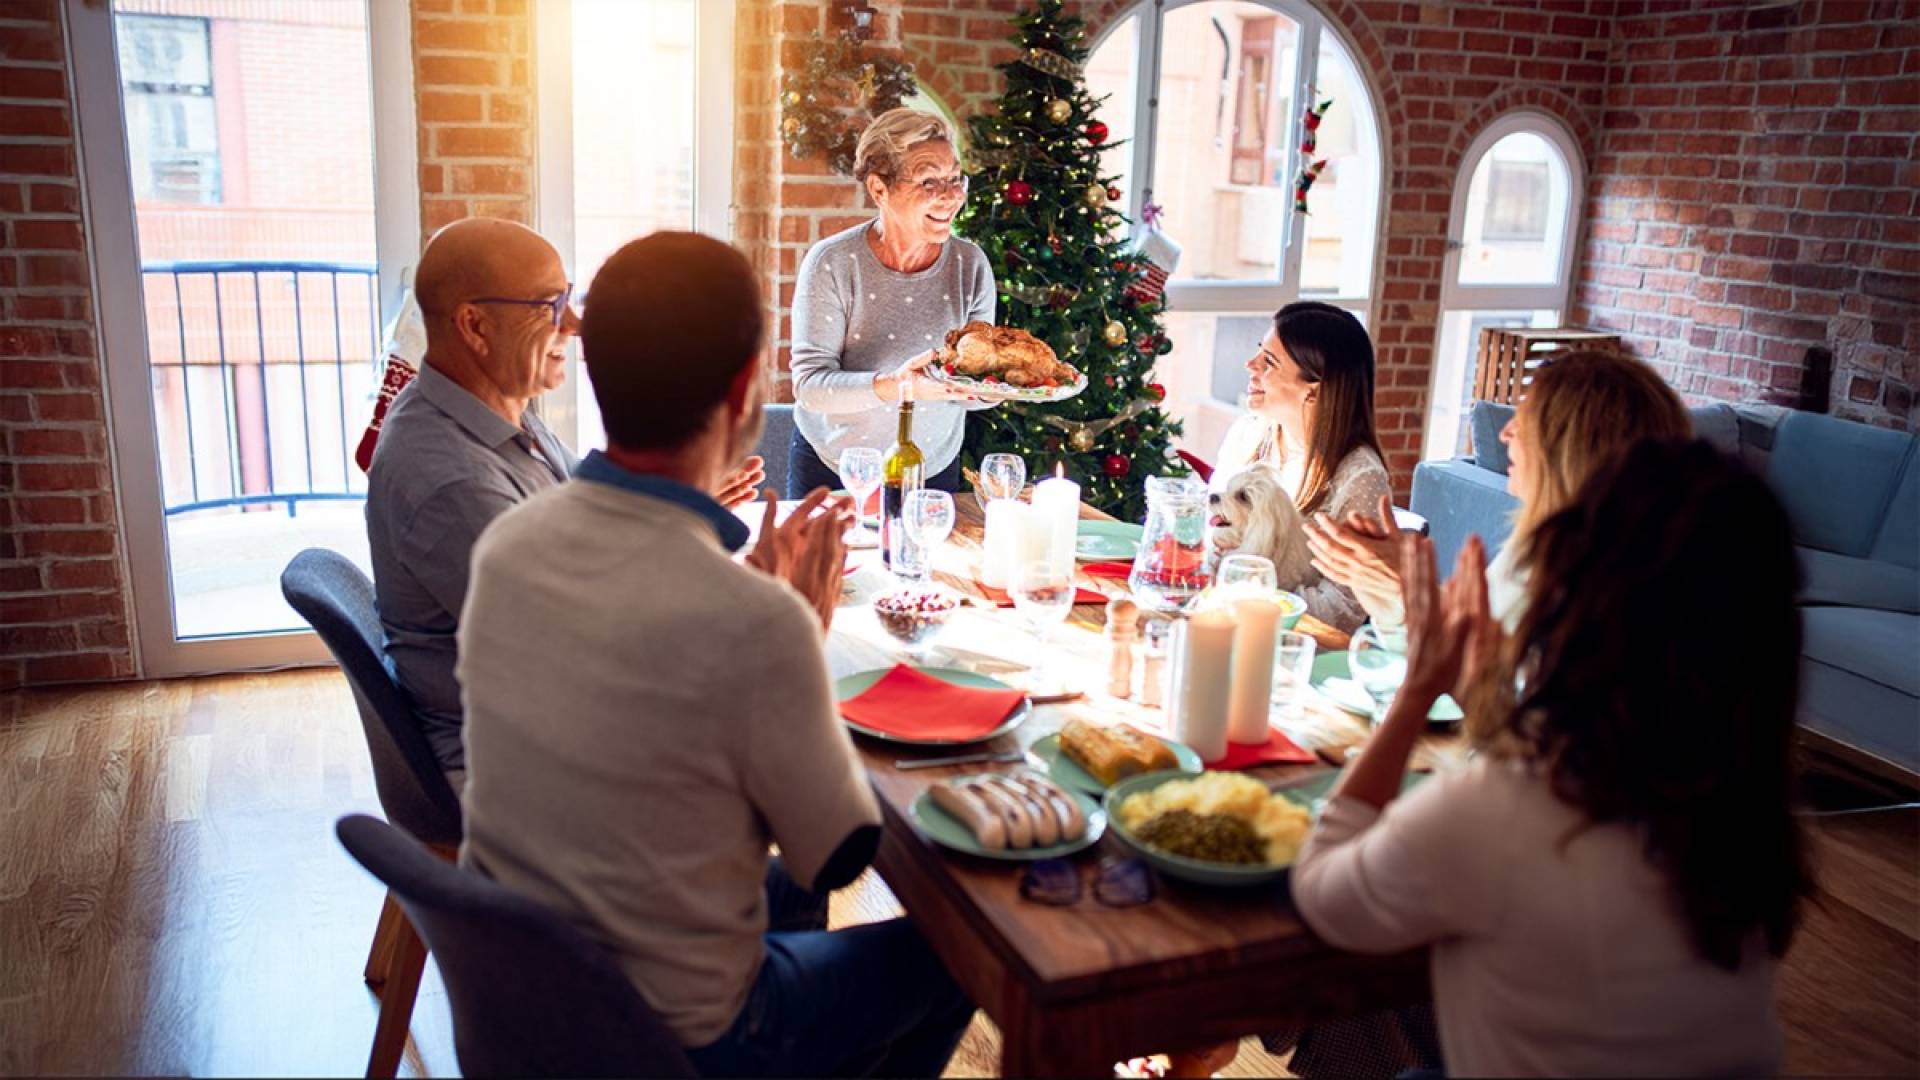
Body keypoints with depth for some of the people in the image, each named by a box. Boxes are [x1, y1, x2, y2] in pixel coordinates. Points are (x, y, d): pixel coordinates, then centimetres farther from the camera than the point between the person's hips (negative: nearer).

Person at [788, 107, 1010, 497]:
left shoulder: (970, 264, -8)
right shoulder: (832, 264, -17)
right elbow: (809, 383, -21)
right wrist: (894, 386, -37)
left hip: (934, 472, 3)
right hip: (831, 470, -2)